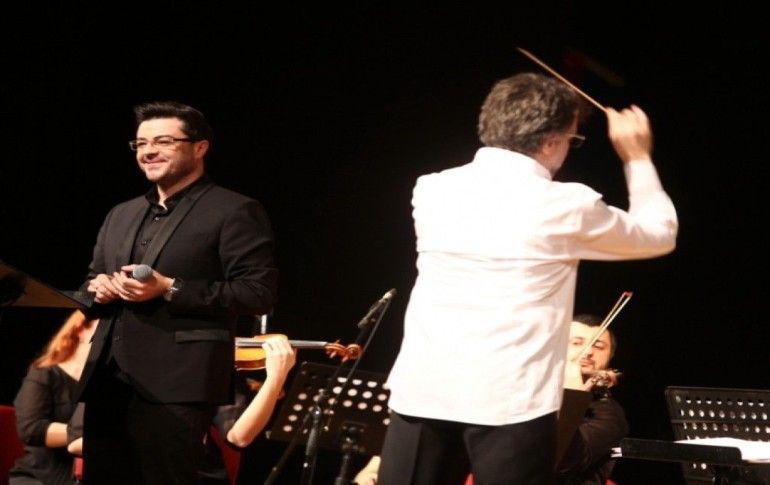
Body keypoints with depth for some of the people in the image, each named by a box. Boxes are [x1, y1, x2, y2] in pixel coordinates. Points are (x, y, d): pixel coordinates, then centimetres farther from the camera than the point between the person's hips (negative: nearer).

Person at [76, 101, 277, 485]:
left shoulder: (234, 211, -2)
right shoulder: (120, 215, 22)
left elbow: (258, 293, -10)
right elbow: (92, 281, 29)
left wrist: (169, 290, -17)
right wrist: (97, 289, 3)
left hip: (177, 384, -7)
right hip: (107, 381, 7)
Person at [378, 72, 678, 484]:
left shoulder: (432, 190, 8)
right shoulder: (566, 206, -3)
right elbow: (659, 234, 14)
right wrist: (637, 157, 26)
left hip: (420, 393, 4)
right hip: (508, 402, -4)